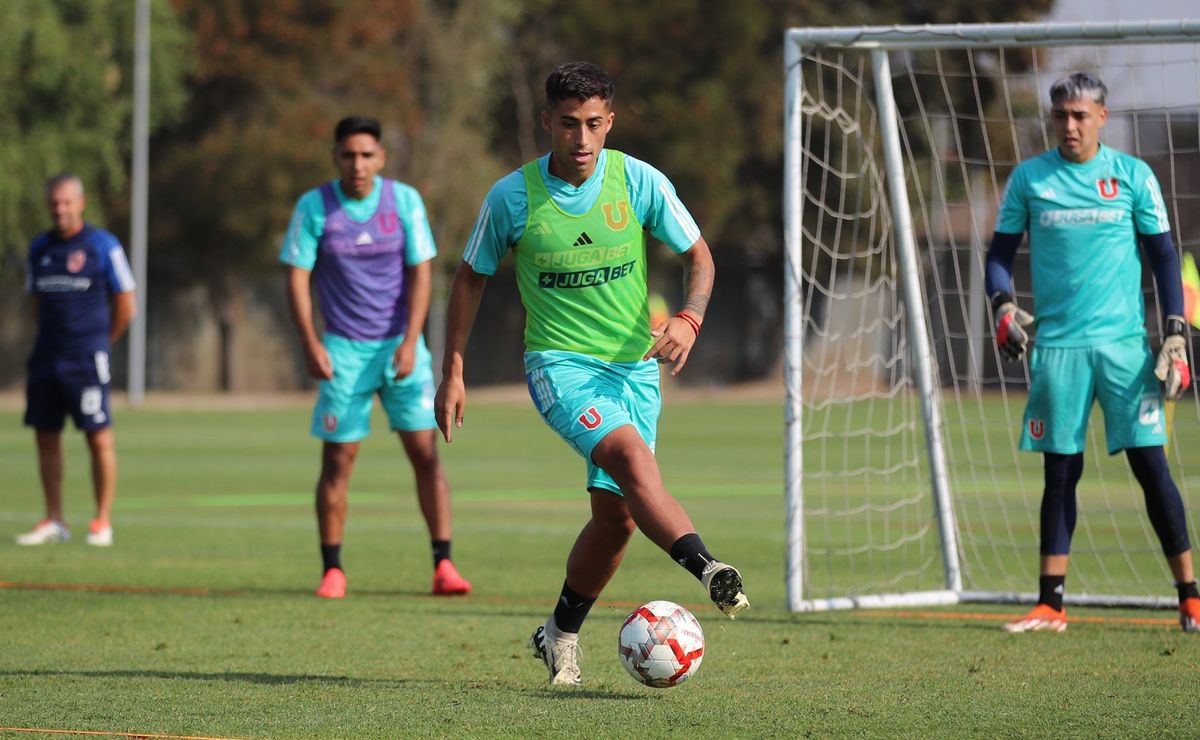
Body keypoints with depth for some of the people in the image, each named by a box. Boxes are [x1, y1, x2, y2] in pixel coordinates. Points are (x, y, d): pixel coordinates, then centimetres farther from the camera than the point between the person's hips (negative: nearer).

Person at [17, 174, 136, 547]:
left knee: (99, 438, -6)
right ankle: (54, 522, 12)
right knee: (46, 436, 5)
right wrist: (53, 341, 15)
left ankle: (103, 522, -1)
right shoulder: (39, 248, 12)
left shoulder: (103, 246, -4)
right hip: (46, 358, 5)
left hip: (87, 360, -5)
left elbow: (125, 308, 1)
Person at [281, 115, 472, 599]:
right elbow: (297, 278, -1)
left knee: (425, 452, -6)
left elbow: (420, 273, -2)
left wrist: (410, 342, -12)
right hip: (343, 349, -1)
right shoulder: (313, 207, -3)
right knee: (337, 459, -3)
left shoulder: (404, 201, -2)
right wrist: (310, 344, -11)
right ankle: (332, 571, 6)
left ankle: (443, 564, -2)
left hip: (400, 344, 1)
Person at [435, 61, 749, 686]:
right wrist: (453, 371, 4)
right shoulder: (512, 196, -7)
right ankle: (709, 570, -46)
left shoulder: (639, 182, -6)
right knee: (629, 453, -31)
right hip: (560, 364, -3)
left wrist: (689, 318, -15)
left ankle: (560, 634, 27)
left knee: (617, 518, 4)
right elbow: (471, 277, 6)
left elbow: (698, 255, 5)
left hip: (635, 364, 3)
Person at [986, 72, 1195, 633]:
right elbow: (1001, 251, 12)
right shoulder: (1028, 178, 7)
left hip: (1124, 343, -1)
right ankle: (1051, 604, 9)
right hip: (1056, 345, 1)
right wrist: (1003, 305, -7)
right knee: (1060, 472, 3)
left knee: (1150, 464, -5)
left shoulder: (1133, 176, 4)